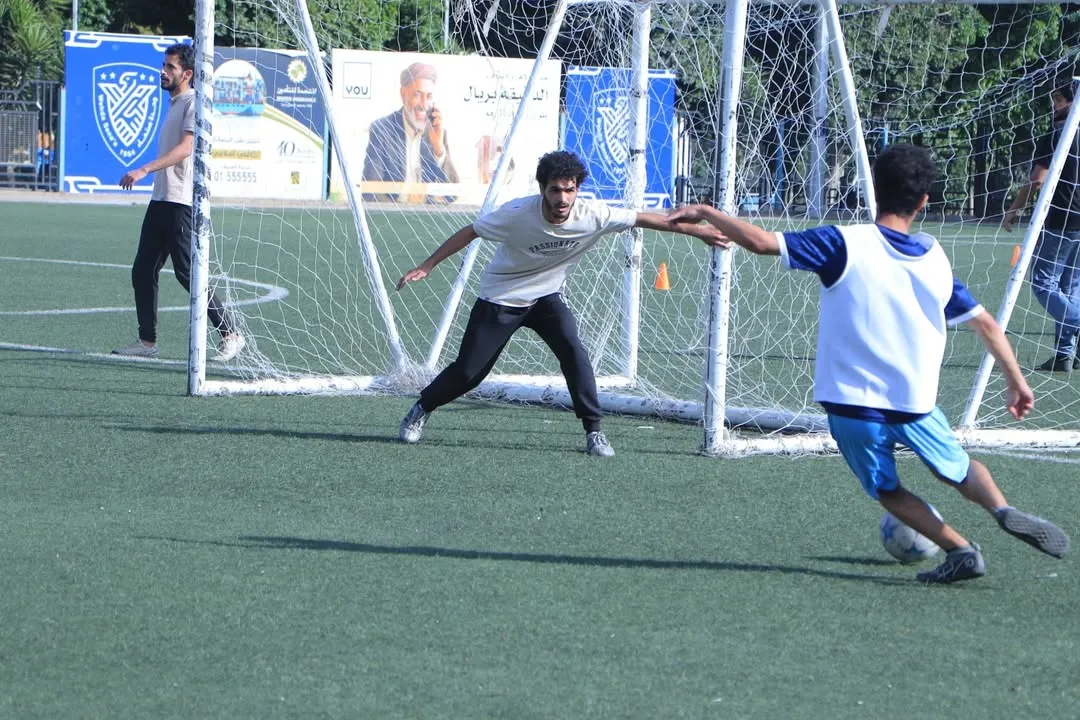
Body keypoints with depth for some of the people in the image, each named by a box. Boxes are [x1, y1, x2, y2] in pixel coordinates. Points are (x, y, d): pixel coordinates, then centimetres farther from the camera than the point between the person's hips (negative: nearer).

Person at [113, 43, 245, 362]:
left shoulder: (193, 103, -11)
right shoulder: (173, 103, 19)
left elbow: (185, 147, -24)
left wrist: (144, 170, -32)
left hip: (182, 202, -9)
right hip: (160, 201, 9)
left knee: (187, 273, -9)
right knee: (142, 271, 5)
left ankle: (230, 335, -1)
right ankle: (147, 341, 11)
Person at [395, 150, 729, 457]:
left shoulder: (592, 216, -22)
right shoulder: (517, 214, -29)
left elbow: (644, 219, -11)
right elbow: (469, 232, -17)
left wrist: (696, 230, -6)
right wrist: (427, 266, -15)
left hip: (546, 297, 2)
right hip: (500, 299, -2)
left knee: (572, 351, -23)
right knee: (468, 371, 0)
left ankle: (594, 430, -13)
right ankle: (422, 408, 29)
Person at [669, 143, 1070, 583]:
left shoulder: (846, 245, -11)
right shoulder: (936, 260, 3)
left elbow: (761, 242, -17)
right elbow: (986, 324, 7)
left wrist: (705, 213, -4)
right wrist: (1017, 382, 19)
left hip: (852, 403, -3)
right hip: (916, 402, 3)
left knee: (887, 490, 19)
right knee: (959, 470, 24)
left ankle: (960, 550, 3)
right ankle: (1004, 511, -6)